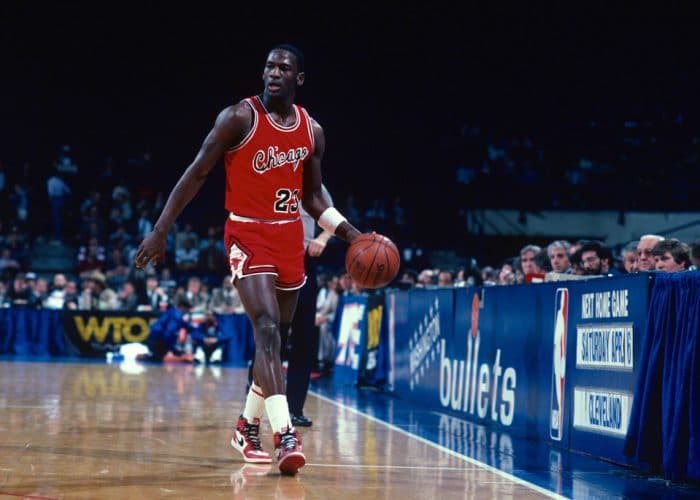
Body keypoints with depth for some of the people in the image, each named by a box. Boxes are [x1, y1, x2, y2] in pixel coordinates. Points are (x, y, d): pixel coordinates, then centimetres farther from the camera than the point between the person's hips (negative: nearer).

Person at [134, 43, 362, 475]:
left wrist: (349, 233, 2)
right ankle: (285, 435, -28)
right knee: (267, 330, -21)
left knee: (276, 337, 12)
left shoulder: (313, 132, 6)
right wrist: (160, 230, -12)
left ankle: (249, 427, 30)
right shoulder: (239, 118, -11)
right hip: (248, 234, -6)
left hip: (289, 236, 6)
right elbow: (197, 173, -8)